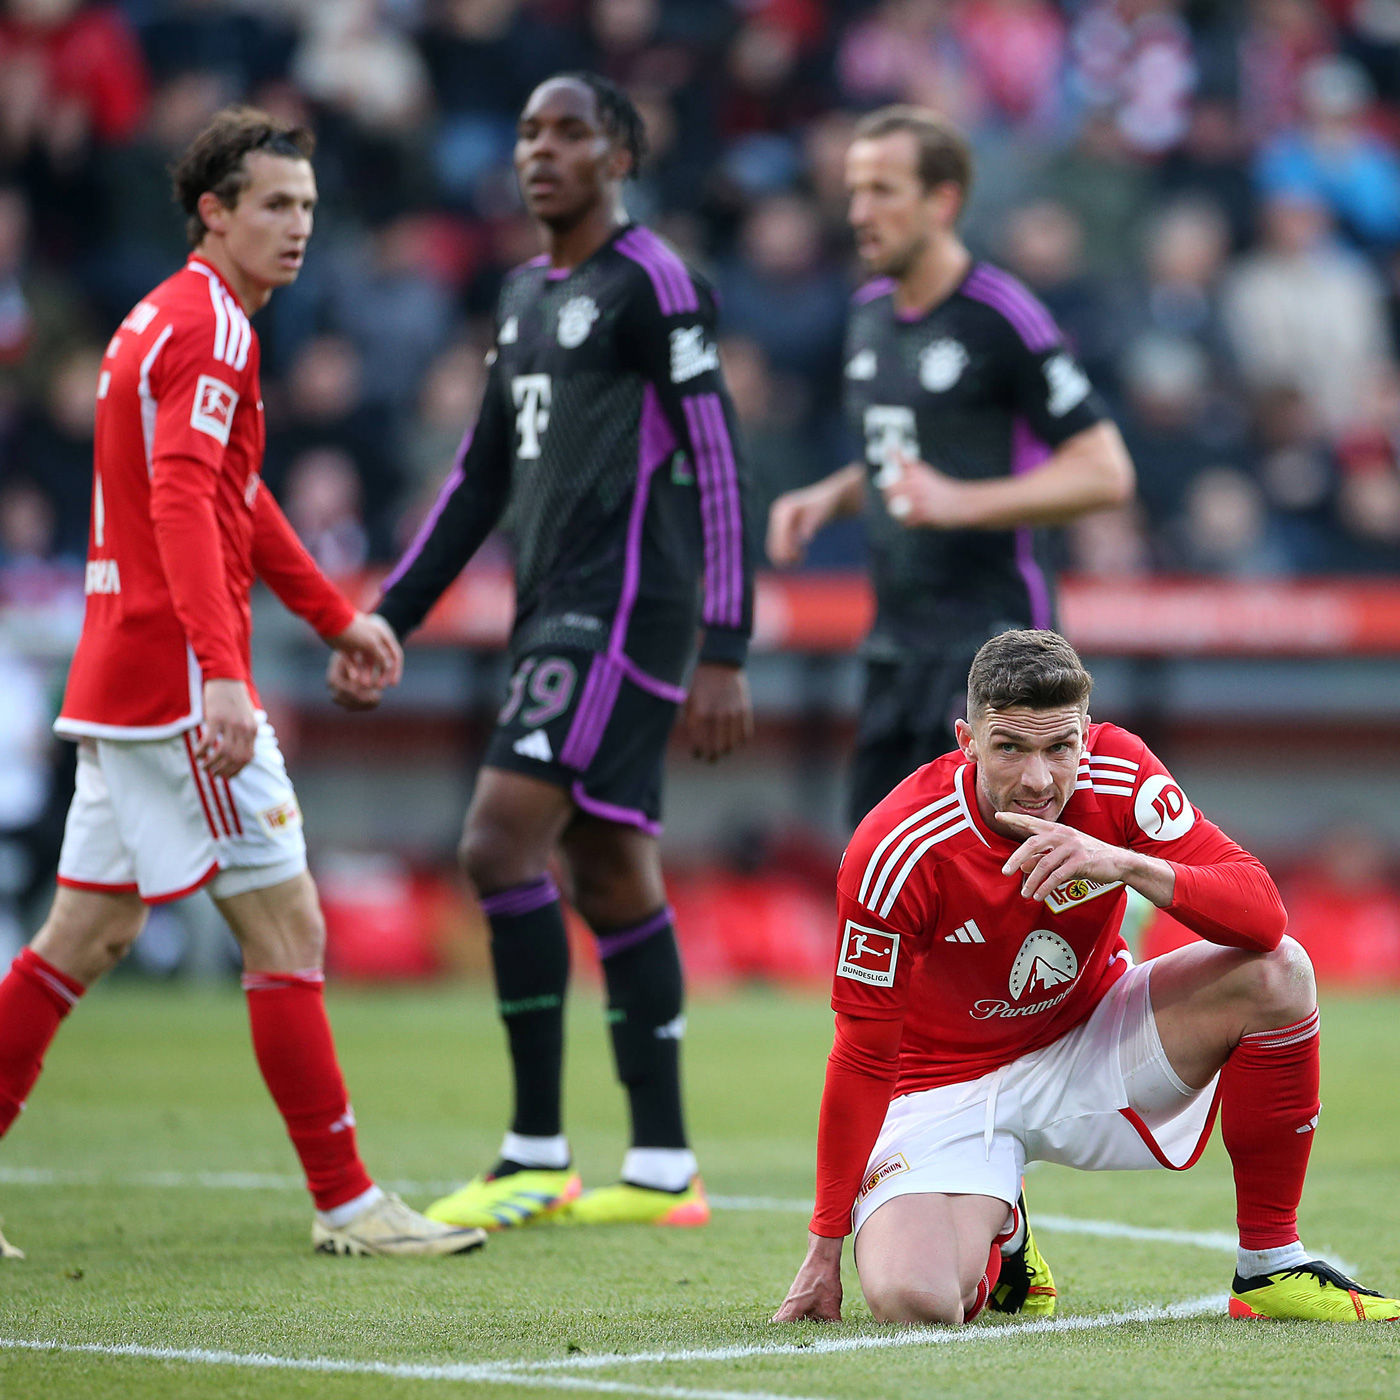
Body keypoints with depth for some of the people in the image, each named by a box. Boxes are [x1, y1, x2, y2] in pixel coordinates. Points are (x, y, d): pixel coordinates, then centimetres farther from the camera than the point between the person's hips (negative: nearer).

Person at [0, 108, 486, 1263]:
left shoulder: (167, 320, 19)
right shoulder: (210, 328, -13)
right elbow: (181, 503, -27)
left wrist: (334, 614, 37)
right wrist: (220, 673, -36)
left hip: (120, 680, 10)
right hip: (174, 679, -10)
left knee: (94, 932, 13)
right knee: (288, 927, -6)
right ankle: (345, 1202, -3)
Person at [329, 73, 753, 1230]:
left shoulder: (651, 284, -9)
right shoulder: (527, 297, 18)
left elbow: (717, 463, -12)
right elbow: (483, 475, 24)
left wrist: (724, 652, -17)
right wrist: (389, 619, 20)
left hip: (623, 610, -9)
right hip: (557, 615, 9)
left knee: (502, 843, -16)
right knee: (611, 875, 8)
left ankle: (537, 1155, -11)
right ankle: (664, 1168, 11)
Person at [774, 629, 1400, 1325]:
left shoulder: (1118, 773, -18)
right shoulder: (896, 850, -26)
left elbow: (1263, 914, -24)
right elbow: (863, 1055, -18)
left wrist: (1130, 864, -42)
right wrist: (825, 1245, -15)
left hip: (1090, 1044, 3)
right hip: (950, 1087, -3)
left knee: (1275, 973, -22)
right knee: (914, 1301, -28)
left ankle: (1270, 1266, -8)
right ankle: (994, 1229, 14)